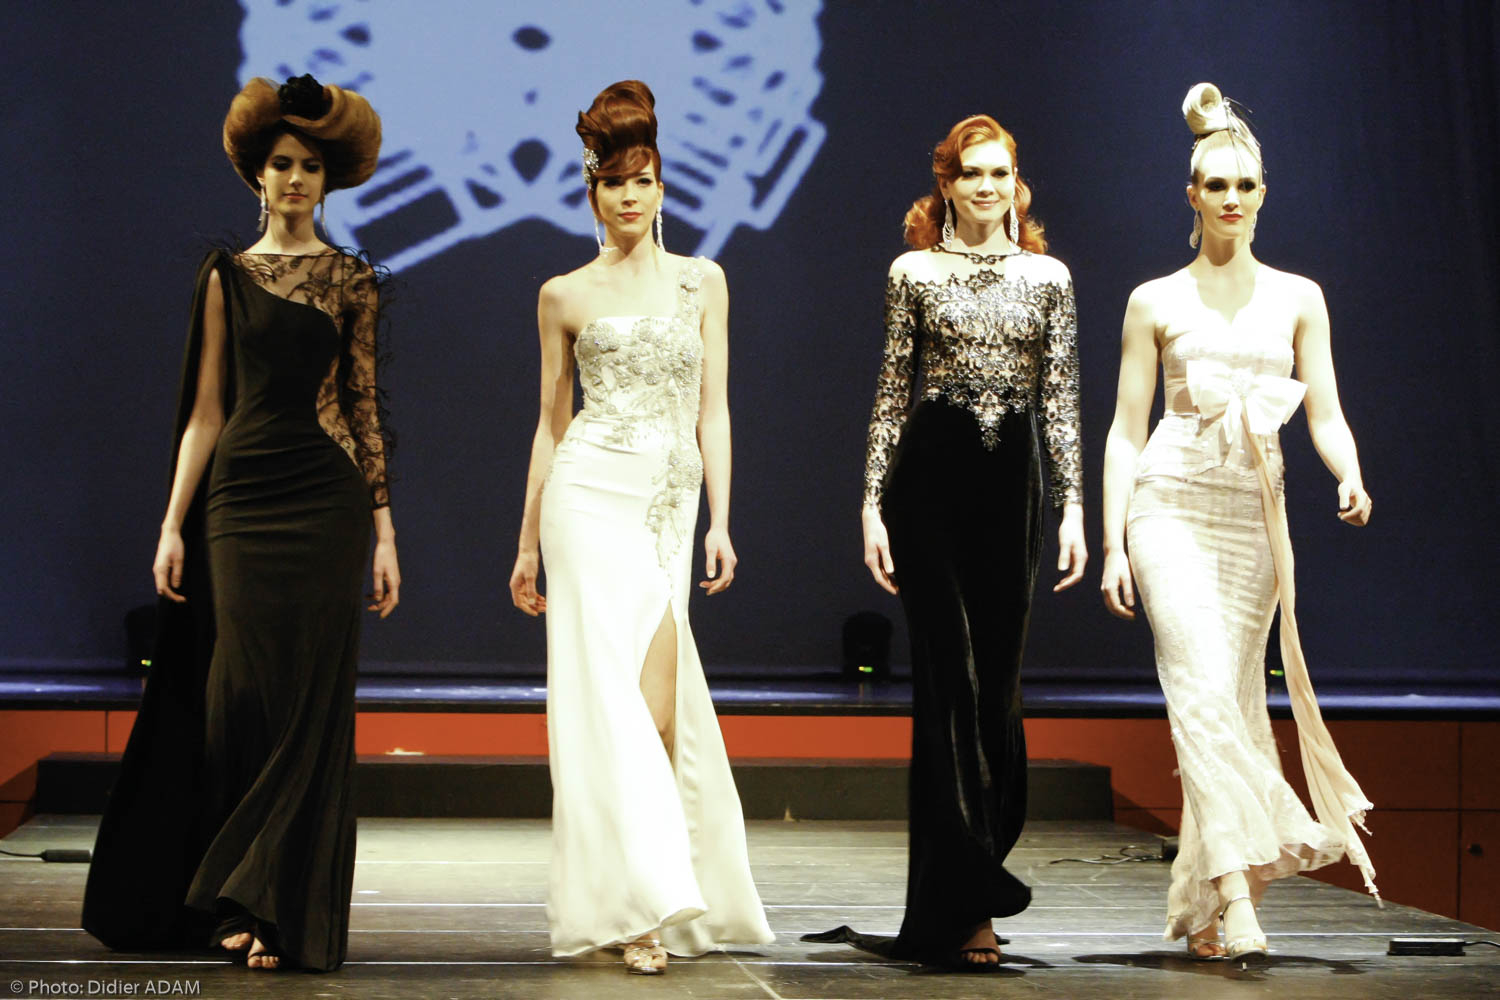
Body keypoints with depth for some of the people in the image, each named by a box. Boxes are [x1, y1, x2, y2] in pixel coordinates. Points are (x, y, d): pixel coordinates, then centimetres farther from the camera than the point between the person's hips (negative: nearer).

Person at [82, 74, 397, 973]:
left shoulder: (353, 282, 7)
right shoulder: (227, 277, 10)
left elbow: (366, 408, 7)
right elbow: (206, 410, 10)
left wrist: (385, 530, 2)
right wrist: (173, 524, 4)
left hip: (325, 501, -1)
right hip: (240, 497, 1)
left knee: (307, 698, -4)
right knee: (238, 691, -3)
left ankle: (285, 909, 1)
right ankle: (239, 897, 9)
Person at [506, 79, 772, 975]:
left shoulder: (702, 281, 12)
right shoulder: (565, 295, 8)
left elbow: (713, 408, 8)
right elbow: (551, 421, 12)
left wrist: (721, 521, -2)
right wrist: (527, 544, 12)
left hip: (671, 501, 2)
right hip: (592, 491, -2)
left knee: (650, 686, 0)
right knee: (626, 680, -13)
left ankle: (641, 897, 11)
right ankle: (643, 900, -14)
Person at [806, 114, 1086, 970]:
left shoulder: (1049, 277, 10)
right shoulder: (916, 273, 5)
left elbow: (1062, 400, 7)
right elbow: (892, 394, 4)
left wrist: (1073, 506, -1)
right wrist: (874, 504, -3)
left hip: (1014, 483, 3)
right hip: (931, 480, -2)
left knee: (999, 684, 4)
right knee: (949, 683, -7)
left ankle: (955, 897, 16)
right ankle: (967, 908, -7)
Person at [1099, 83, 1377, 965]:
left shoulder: (1297, 298, 11)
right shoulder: (1156, 303, 6)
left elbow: (1326, 413, 6)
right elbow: (1126, 430, 5)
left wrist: (1351, 477, -15)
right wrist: (1113, 543, -1)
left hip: (1255, 516, 3)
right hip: (1172, 505, -2)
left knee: (1236, 701, 4)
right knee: (1203, 686, -18)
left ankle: (1202, 909, 13)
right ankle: (1236, 890, -24)